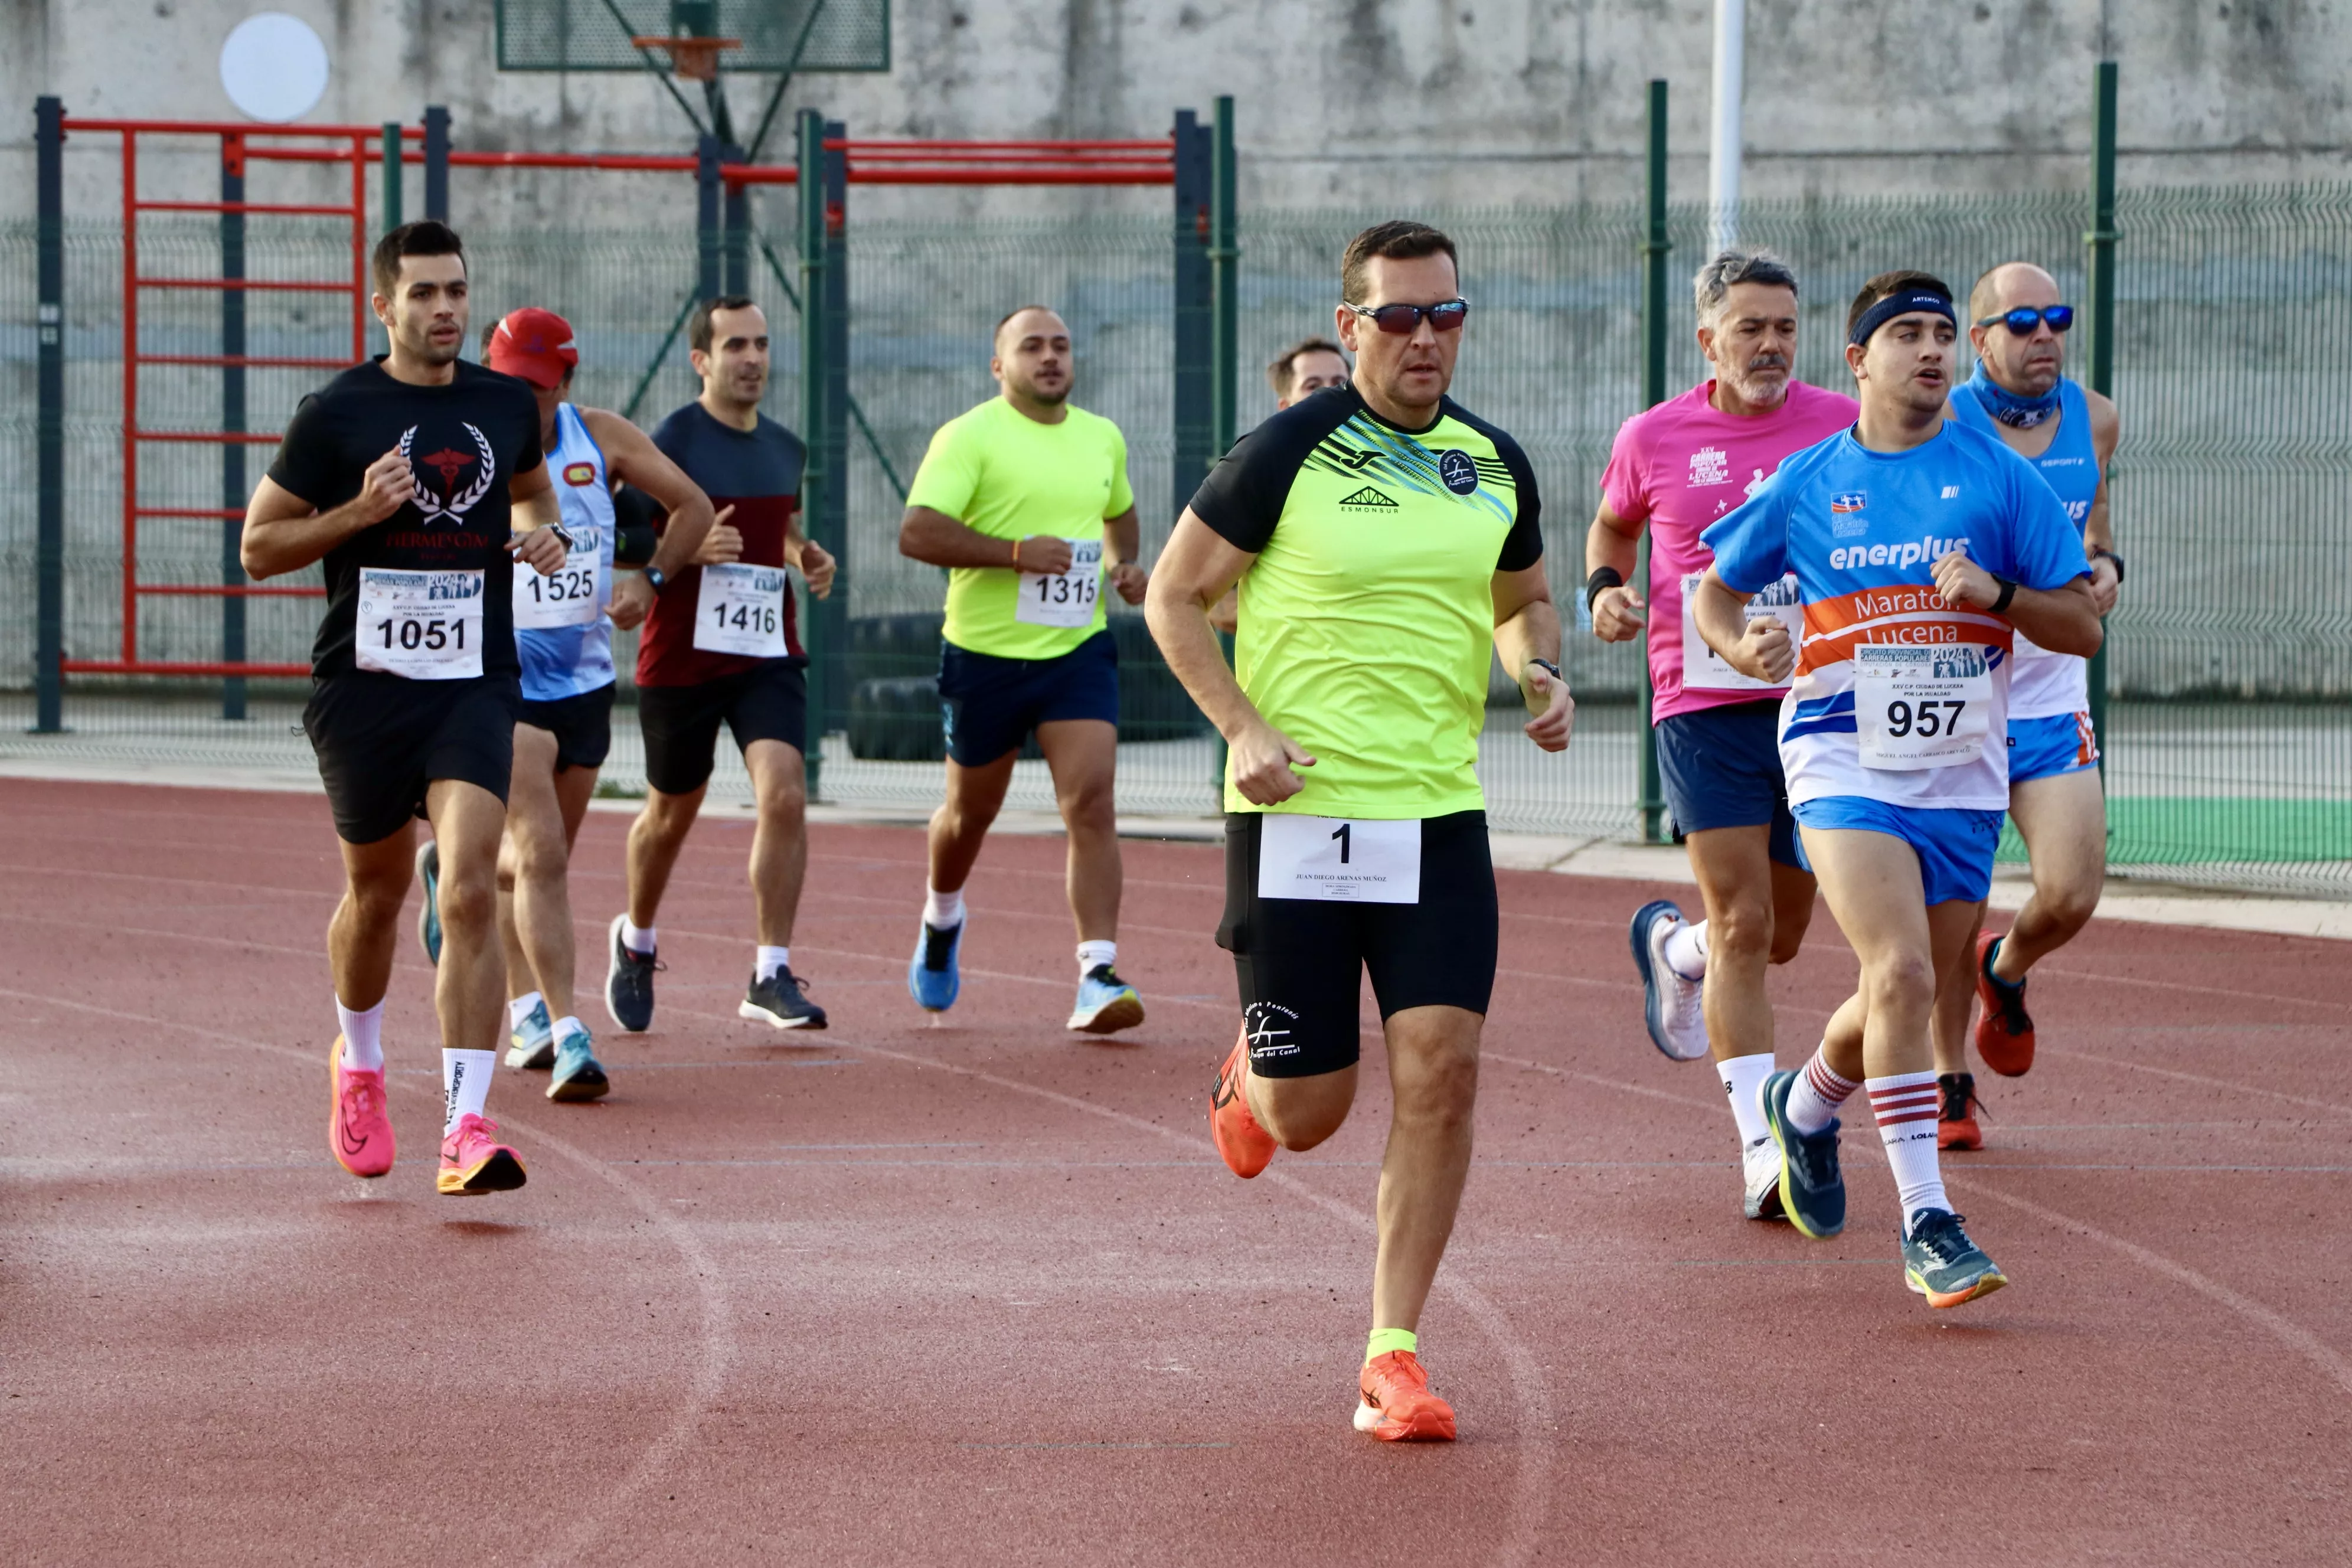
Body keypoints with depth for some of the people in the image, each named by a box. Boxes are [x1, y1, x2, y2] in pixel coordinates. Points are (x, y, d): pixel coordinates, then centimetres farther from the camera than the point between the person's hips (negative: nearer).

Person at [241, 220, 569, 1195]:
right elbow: (258, 548, 0)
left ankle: (467, 1128, -18)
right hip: (363, 681, -1)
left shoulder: (506, 406, 8)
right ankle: (358, 1067, 43)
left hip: (474, 683, 1)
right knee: (377, 891, 14)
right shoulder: (336, 414, -3)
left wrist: (543, 532, 6)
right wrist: (360, 511, -14)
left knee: (470, 895, -15)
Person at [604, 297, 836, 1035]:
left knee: (785, 794, -17)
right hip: (680, 660, -3)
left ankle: (772, 975, -13)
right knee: (671, 814, 12)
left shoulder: (786, 449, 9)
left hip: (768, 655, 3)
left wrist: (806, 558, 5)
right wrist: (689, 548, -25)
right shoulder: (668, 444, -9)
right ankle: (636, 940, 40)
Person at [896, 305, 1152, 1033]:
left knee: (1091, 801, -14)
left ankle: (1098, 978, -19)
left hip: (1078, 652, 3)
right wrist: (1017, 551, -26)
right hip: (986, 653, -3)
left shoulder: (1103, 438, 9)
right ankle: (942, 918, 46)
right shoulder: (970, 437, -10)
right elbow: (917, 534, -20)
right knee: (972, 809, 15)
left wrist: (1124, 563, 8)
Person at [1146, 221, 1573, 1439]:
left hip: (1439, 814, 3)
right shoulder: (1288, 453, -7)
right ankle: (1252, 1073, 41)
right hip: (1297, 812, -3)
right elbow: (1175, 593, -1)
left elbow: (1523, 598, 25)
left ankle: (1393, 1353, -2)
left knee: (1440, 1066, -11)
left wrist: (1540, 672, 3)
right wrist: (1242, 729, -13)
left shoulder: (1495, 464, 8)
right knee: (1308, 1117, 1)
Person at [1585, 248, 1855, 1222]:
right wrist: (1604, 587, 2)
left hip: (1815, 705, 2)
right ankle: (1763, 1152, -10)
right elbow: (1613, 525, 21)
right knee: (1743, 931, -11)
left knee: (1781, 936, 12)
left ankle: (1672, 944, 47)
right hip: (1703, 712, -2)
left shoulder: (1843, 425, 1)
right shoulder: (1654, 439, 2)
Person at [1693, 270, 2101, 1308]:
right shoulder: (1805, 485, 4)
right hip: (1844, 763, -3)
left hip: (1962, 774, 3)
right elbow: (1714, 592, 16)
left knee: (1905, 996, 12)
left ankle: (1806, 1106, 45)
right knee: (1901, 974, -21)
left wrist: (1997, 594, -17)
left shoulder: (1999, 477, 2)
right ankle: (1926, 1225, -19)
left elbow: (2082, 627, 2)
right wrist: (1743, 647, -7)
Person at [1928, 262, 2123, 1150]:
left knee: (2072, 895, -10)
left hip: (2052, 701, 3)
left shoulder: (2094, 421, 3)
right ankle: (1949, 1084, 22)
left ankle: (2005, 973, 26)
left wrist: (2106, 568, 0)